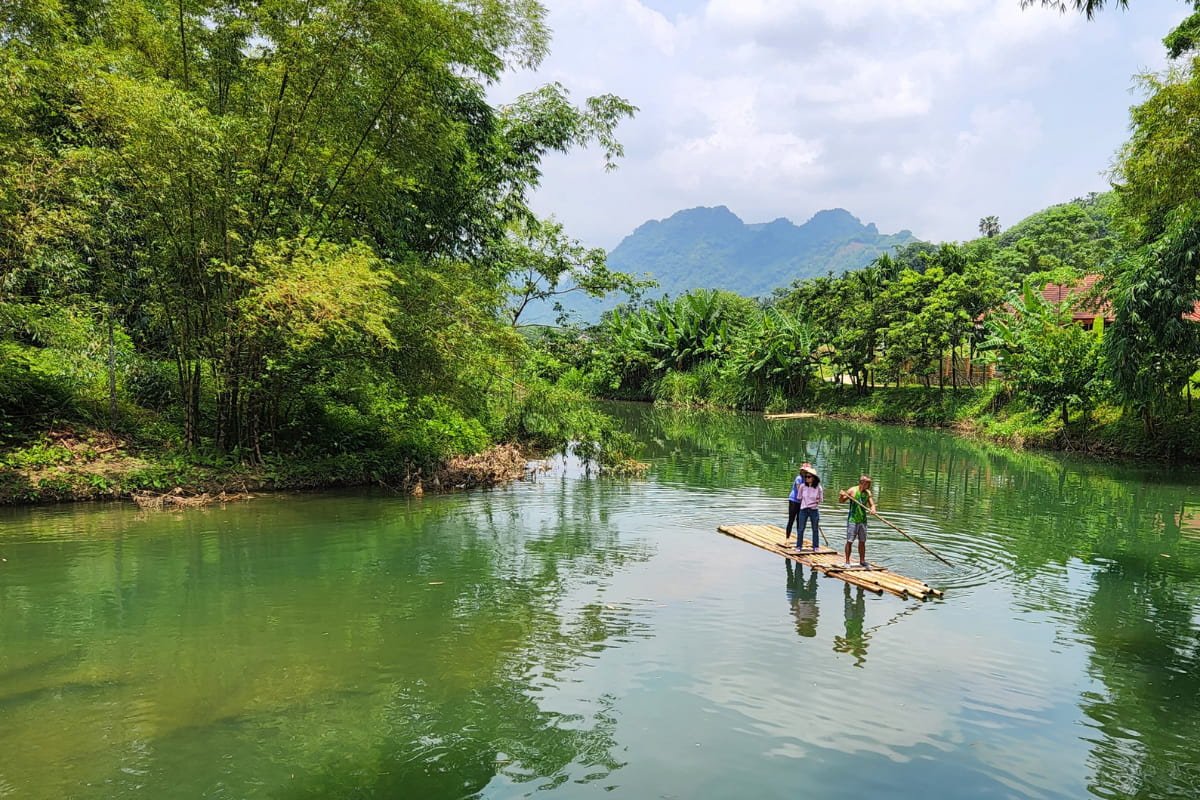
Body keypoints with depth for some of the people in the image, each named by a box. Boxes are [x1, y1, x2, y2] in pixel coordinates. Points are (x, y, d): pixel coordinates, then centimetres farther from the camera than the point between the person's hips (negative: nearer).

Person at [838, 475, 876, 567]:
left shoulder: (868, 493, 5)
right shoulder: (852, 490, -9)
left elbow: (871, 504, 4)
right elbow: (842, 501, -3)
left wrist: (873, 509, -19)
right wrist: (842, 495, -25)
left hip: (863, 520, 5)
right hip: (852, 520, -5)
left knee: (862, 541, 11)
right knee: (849, 541, -2)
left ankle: (862, 561, 21)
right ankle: (847, 562, 4)